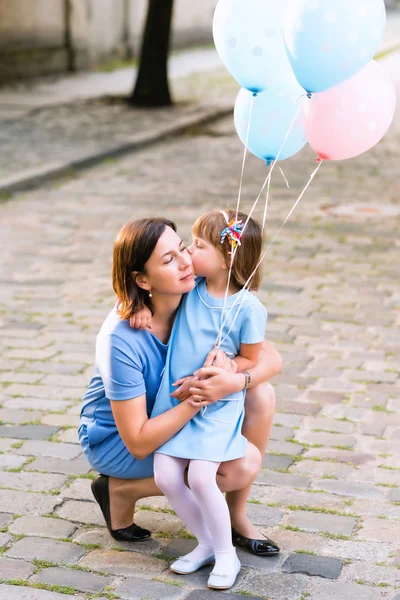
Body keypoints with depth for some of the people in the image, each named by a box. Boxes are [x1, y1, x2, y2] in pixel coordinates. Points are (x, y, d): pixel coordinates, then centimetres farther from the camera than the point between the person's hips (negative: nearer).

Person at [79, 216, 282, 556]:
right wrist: (200, 398, -37)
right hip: (116, 437, -6)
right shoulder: (121, 340, -32)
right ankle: (120, 489, -4)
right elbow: (138, 443, -30)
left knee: (260, 395, -15)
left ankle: (236, 516, 0)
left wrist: (237, 381, -36)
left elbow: (271, 358, -14)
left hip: (172, 416, 6)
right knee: (243, 465, -23)